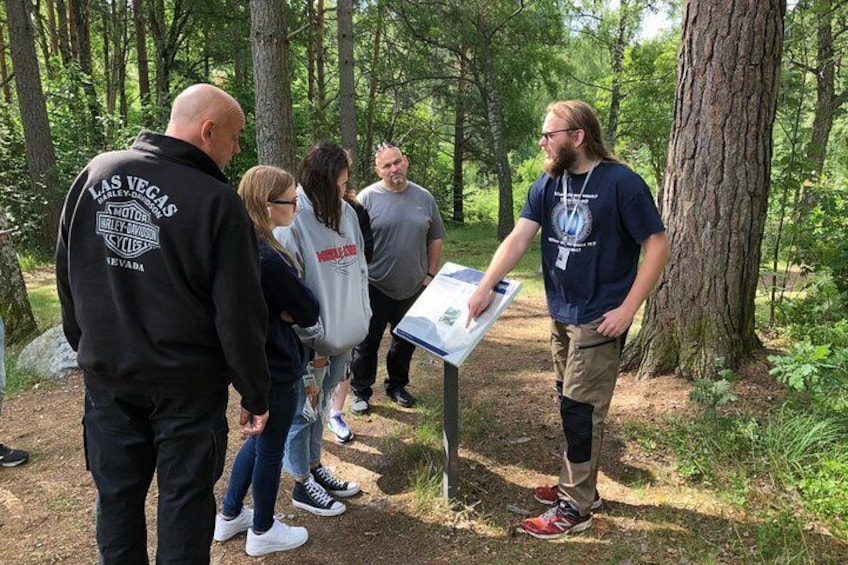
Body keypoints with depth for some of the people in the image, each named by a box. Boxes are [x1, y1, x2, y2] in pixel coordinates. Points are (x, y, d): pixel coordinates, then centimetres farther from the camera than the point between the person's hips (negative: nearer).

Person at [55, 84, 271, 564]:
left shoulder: (95, 174, -2)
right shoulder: (218, 202, -19)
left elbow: (67, 272, 8)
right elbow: (240, 316, -17)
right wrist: (257, 395, -6)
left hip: (106, 375, 5)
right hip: (186, 383, -5)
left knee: (117, 493, 20)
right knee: (184, 498, 12)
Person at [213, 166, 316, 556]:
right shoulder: (269, 259, -29)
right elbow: (309, 313, -19)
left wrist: (278, 312, -8)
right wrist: (288, 312, -2)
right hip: (274, 369, -9)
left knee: (258, 438, 26)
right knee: (271, 448, 11)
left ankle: (230, 516, 41)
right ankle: (263, 532, 32)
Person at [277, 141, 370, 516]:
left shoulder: (346, 212, 5)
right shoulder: (291, 219, -18)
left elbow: (359, 269, 12)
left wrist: (362, 316, 6)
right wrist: (314, 338, -17)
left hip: (343, 337, 7)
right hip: (310, 343, -7)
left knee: (320, 405, 22)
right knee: (303, 410, 10)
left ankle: (315, 467, 40)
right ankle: (303, 485, 27)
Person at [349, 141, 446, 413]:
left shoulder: (424, 198, 3)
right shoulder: (367, 198, -7)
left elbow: (435, 238, 11)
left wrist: (431, 274, 6)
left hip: (414, 288, 4)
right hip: (375, 288, -3)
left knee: (406, 341, 17)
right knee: (367, 343, 7)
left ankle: (397, 385, 36)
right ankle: (361, 391, 23)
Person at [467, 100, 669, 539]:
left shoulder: (621, 183, -14)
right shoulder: (547, 184, 4)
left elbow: (657, 246, -12)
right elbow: (518, 238, -3)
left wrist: (627, 309, -16)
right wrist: (485, 286, -15)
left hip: (599, 319, -6)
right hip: (561, 314, 6)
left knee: (581, 409, 0)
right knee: (570, 404, 16)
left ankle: (575, 507, 15)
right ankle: (578, 484, 34)